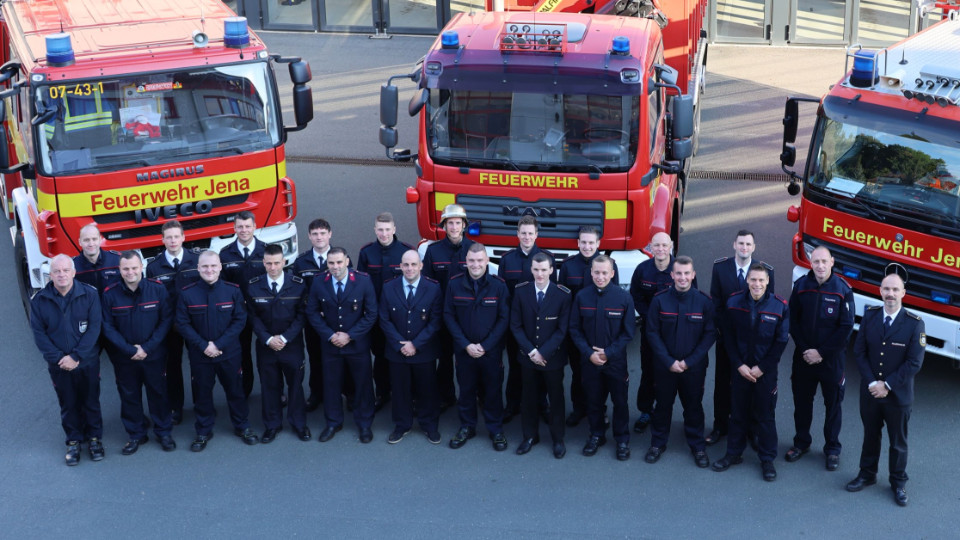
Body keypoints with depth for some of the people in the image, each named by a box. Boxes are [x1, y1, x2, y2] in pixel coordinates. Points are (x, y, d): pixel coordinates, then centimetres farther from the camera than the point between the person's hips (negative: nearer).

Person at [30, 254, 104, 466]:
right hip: (59, 367, 1)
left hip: (88, 363, -1)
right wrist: (59, 358, -14)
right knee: (68, 405, 12)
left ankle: (94, 438, 30)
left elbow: (94, 328, -12)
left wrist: (76, 357, -17)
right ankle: (74, 441, 28)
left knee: (91, 402, 13)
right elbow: (39, 335, -5)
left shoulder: (89, 294, -10)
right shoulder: (39, 301, -6)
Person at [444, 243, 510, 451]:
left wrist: (485, 346, -12)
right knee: (466, 389, 12)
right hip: (464, 349, 1)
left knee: (493, 391, 7)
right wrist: (466, 345, -10)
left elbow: (504, 318, -6)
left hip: (491, 350, -1)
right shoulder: (454, 284, -4)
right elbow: (449, 316, -2)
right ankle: (467, 427, 29)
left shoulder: (498, 285, -7)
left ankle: (496, 430, 23)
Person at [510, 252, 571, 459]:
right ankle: (530, 435, 29)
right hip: (527, 356, 2)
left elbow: (562, 329, -11)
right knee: (529, 397, 13)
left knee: (556, 398, 10)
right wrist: (531, 351, -13)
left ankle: (558, 439, 24)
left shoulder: (563, 295, -12)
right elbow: (515, 325, -4)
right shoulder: (520, 291, -5)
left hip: (553, 357, -2)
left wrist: (543, 353, -16)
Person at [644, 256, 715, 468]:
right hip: (665, 365, 0)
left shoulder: (704, 301, -7)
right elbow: (652, 333, -4)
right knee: (663, 404, 12)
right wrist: (669, 361, -11)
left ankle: (698, 446, 24)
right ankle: (658, 443, 28)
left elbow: (710, 334, -5)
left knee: (693, 406, 10)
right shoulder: (660, 300, -7)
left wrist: (689, 361, -11)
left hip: (694, 366, 0)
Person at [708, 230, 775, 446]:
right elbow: (715, 302, -1)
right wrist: (723, 329, -8)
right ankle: (720, 426, 24)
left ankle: (753, 430, 18)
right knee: (722, 382, 11)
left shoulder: (765, 271, -6)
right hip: (726, 335, 1)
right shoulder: (720, 267, -3)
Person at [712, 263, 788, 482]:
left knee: (766, 415, 6)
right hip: (740, 368, 2)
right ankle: (734, 453, 26)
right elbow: (729, 337, 0)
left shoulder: (779, 306, -10)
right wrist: (739, 365, -8)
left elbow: (781, 341, -6)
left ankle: (767, 459, 18)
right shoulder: (734, 302, -4)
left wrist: (761, 368, -9)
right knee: (738, 412, 12)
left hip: (766, 371, -2)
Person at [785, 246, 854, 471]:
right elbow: (793, 320, 1)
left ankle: (832, 449, 24)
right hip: (804, 357, 2)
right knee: (802, 401, 14)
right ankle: (801, 442, 32)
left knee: (833, 404, 9)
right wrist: (804, 349, -7)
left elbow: (846, 327, -12)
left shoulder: (842, 290, -12)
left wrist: (821, 352, -13)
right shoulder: (801, 286, -5)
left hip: (832, 358, -2)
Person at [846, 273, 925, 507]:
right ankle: (867, 474, 37)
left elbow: (914, 363, -15)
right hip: (870, 391, 3)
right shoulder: (869, 316, -4)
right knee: (870, 435, 19)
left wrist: (887, 385, -16)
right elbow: (859, 352, -2)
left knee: (898, 441, 13)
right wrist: (871, 383, -12)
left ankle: (898, 483, 30)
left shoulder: (914, 323, -15)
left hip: (898, 395, -3)